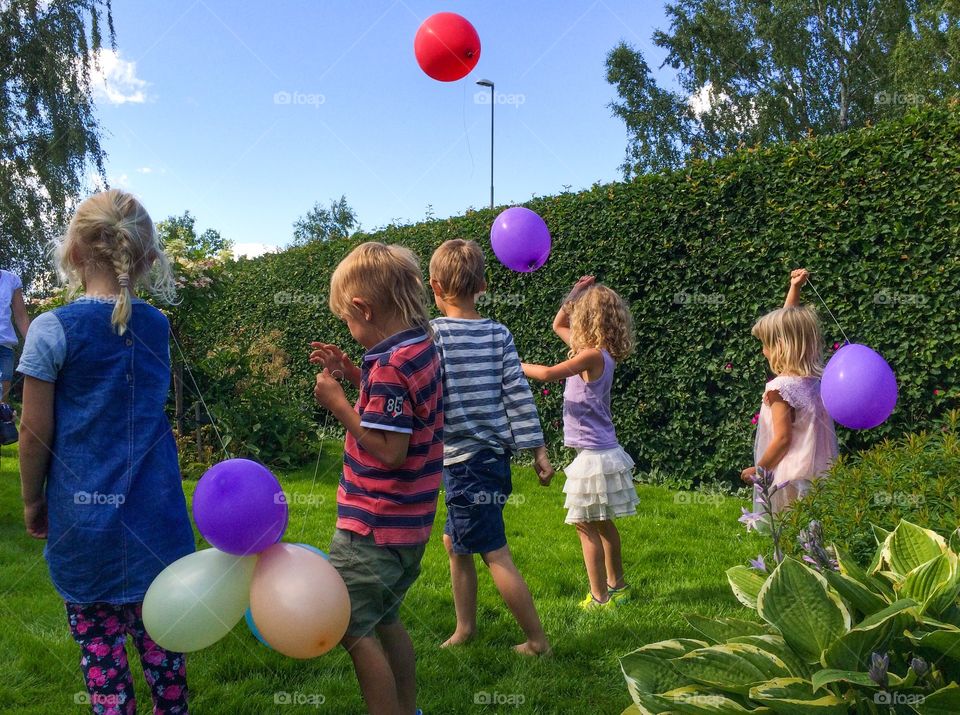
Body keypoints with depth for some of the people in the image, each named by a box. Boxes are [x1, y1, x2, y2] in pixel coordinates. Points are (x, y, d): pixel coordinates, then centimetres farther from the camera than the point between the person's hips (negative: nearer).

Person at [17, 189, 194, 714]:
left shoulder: (52, 329, -11)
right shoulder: (156, 326, 1)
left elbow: (35, 433, -8)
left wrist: (32, 501, 7)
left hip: (84, 517, -3)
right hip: (154, 514, 4)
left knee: (99, 642, 11)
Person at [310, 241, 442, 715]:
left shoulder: (389, 365, -23)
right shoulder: (423, 348, 6)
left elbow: (389, 450, -26)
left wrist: (337, 402, -19)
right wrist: (351, 373, 9)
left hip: (373, 525, -10)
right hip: (409, 520, 10)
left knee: (350, 627, 3)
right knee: (384, 622, 22)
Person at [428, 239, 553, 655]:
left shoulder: (432, 334, -13)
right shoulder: (498, 334, 1)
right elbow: (519, 395, 0)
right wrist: (538, 451, 5)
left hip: (464, 461, -6)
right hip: (494, 453, 7)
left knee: (495, 555, 4)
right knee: (455, 541, 22)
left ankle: (537, 640, 14)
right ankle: (465, 628, 32)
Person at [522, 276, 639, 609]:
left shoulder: (593, 355, -19)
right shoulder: (595, 351, 7)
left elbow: (548, 373, -26)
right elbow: (558, 325, 20)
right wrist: (575, 293, 10)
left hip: (595, 455, -9)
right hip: (602, 452, 9)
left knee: (586, 525, 1)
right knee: (602, 523, 19)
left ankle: (600, 598, 10)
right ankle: (616, 586, 33)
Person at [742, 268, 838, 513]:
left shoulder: (780, 387, -17)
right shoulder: (813, 376, 4)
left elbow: (783, 439, -18)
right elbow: (787, 325, 16)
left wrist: (757, 469, -6)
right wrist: (794, 288, 19)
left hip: (790, 480, -8)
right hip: (818, 476, 8)